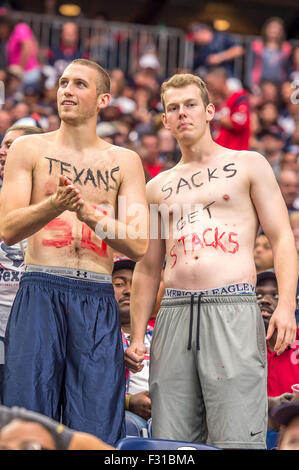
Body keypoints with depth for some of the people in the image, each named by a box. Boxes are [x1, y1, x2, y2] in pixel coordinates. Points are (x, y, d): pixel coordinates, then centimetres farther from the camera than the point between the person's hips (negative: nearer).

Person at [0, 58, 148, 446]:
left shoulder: (124, 162, 12)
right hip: (40, 293, -1)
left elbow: (139, 246, 2)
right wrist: (55, 205, -19)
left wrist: (91, 215, -15)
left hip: (97, 301, 1)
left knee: (97, 427, -3)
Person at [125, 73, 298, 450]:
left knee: (237, 440, -13)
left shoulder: (248, 165, 11)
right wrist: (137, 336, 15)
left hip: (233, 309, -4)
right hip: (175, 313, 4)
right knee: (171, 441, -1)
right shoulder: (158, 188, 21)